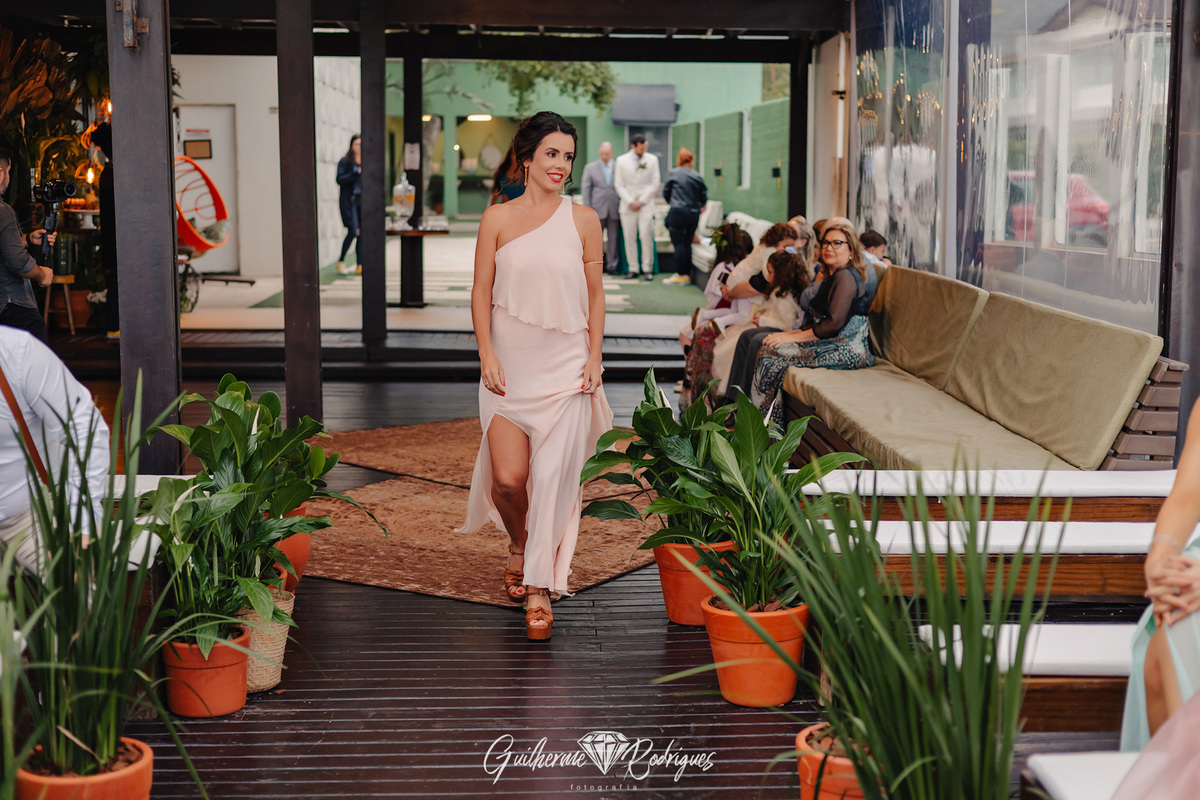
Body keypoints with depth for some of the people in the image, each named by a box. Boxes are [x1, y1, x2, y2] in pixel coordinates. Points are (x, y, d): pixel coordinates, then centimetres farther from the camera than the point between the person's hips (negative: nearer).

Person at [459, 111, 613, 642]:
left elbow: (595, 294, 8)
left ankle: (540, 587, 6)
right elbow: (481, 293, 4)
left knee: (553, 475, -5)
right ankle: (518, 544, 30)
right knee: (507, 477, -4)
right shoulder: (497, 219, 3)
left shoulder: (583, 220, 4)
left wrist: (594, 358, 1)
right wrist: (487, 354, -5)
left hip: (565, 366, 0)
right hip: (509, 365, 0)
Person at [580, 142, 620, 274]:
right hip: (597, 209, -1)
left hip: (614, 209, 1)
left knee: (613, 238, 3)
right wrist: (588, 209, -3)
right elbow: (586, 189, 6)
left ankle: (611, 266, 8)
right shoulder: (590, 168, 9)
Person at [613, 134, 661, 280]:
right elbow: (619, 185, 4)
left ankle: (647, 269, -3)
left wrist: (641, 201, -6)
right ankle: (633, 269, 5)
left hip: (646, 205, -1)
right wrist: (630, 202, -7)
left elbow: (654, 184, 3)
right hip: (628, 206, 1)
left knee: (646, 237, -9)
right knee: (629, 238, -1)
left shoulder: (652, 159, 5)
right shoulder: (621, 160, 5)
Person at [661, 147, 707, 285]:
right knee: (687, 244, 9)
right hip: (694, 214, 4)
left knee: (678, 243, -1)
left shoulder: (674, 173, -3)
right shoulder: (697, 176, 4)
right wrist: (700, 207, 30)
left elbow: (665, 192, 7)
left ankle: (680, 275, -2)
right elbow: (704, 197, 10)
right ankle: (687, 275, 10)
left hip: (678, 212, -4)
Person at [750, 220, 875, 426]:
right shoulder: (833, 277, 20)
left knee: (772, 352, -14)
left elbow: (834, 324, -20)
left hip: (845, 352, -10)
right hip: (833, 345, 10)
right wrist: (796, 332, 5)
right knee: (766, 348, -2)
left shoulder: (846, 276, -13)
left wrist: (793, 337, -15)